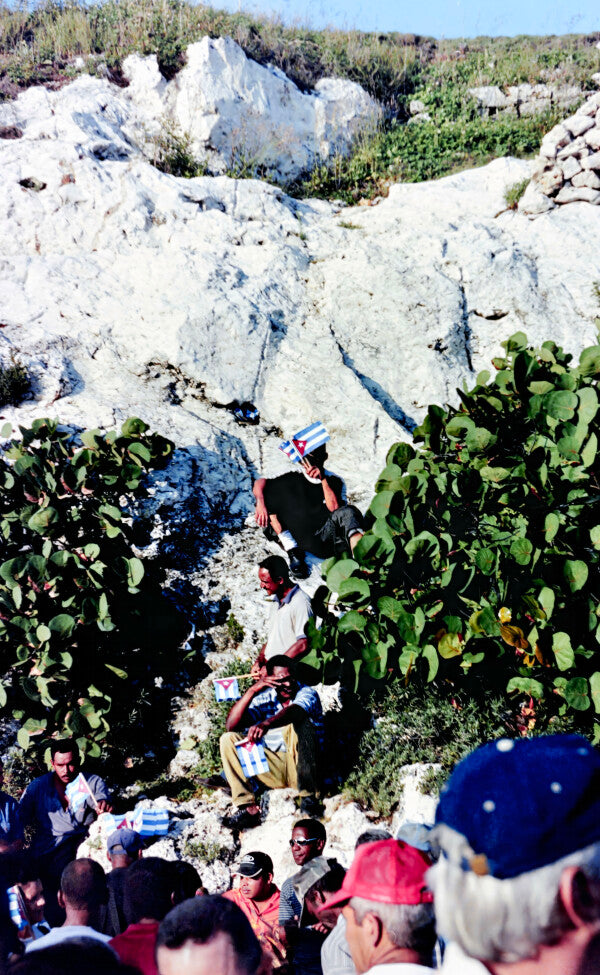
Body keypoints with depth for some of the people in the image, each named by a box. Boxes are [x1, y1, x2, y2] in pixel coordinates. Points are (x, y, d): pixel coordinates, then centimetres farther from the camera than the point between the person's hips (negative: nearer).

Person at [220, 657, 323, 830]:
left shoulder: (307, 694, -8)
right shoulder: (265, 699, 4)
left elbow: (294, 711, -34)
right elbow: (231, 725, -10)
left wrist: (265, 724, -54)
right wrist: (252, 690, -21)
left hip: (300, 768, -4)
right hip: (274, 771, 4)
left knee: (299, 722, -29)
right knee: (228, 739, -9)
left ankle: (308, 795, -24)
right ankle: (248, 808, -22)